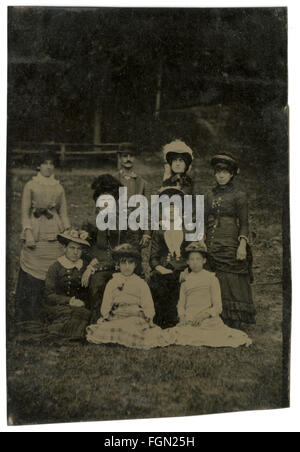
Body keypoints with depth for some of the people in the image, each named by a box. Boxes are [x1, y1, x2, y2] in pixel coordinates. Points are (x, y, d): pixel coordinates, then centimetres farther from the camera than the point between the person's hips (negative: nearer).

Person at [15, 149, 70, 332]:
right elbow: (25, 212, 3)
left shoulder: (59, 187, 14)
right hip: (35, 235, -2)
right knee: (32, 275, -4)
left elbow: (64, 213, 14)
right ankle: (29, 317, 4)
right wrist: (28, 233, -10)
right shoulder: (31, 186, 7)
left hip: (54, 235, 2)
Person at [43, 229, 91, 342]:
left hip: (80, 306, 4)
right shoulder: (55, 267, -1)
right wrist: (69, 301, -17)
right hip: (57, 307, -4)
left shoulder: (85, 265, 11)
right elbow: (49, 295, -6)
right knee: (84, 314, -29)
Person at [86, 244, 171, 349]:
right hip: (116, 319, 1)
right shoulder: (112, 283, 18)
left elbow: (149, 307, 10)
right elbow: (105, 306, 14)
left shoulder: (141, 284, 15)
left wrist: (148, 318, -7)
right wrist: (105, 316, -3)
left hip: (137, 318, -1)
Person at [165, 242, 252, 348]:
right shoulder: (186, 281, 13)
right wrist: (182, 317, -6)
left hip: (208, 320, -2)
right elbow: (181, 304, 15)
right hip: (189, 322, 2)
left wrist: (204, 314, -16)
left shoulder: (211, 279, 4)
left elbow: (217, 307, 1)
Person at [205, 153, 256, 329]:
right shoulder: (210, 196, 15)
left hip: (231, 246, -4)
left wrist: (242, 245, -14)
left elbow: (244, 224, -3)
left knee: (233, 283, -3)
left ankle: (235, 325, 5)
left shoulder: (239, 195, 1)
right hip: (213, 247, 4)